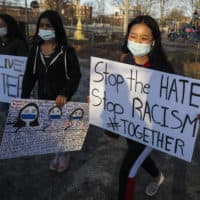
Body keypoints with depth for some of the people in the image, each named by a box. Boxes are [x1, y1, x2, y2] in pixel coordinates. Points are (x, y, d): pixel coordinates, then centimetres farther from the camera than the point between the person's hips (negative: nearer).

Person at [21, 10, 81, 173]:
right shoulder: (36, 49, 1)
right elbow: (30, 75, 6)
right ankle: (58, 154, 34)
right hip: (43, 98, 4)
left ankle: (64, 156, 34)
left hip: (61, 99, -4)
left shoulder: (67, 51, -12)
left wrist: (65, 94, -27)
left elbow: (75, 75, -13)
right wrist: (24, 97, -1)